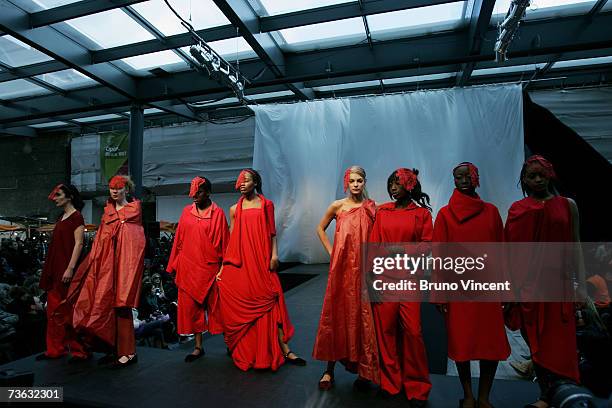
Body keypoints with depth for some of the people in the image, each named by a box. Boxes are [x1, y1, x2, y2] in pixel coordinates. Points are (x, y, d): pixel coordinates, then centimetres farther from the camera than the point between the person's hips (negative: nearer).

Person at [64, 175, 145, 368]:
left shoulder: (135, 209, -2)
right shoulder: (108, 211, 16)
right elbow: (100, 241, 16)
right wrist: (95, 261, 9)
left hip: (124, 264, -6)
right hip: (106, 264, 6)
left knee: (121, 305, -6)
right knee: (106, 304, 5)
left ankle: (128, 352, 2)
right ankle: (114, 348, 17)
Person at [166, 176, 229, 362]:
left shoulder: (218, 213, -5)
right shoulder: (187, 211, 6)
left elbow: (224, 243, -4)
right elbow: (179, 239, 10)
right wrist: (175, 266, 9)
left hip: (209, 268, -4)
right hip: (188, 268, 4)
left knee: (215, 306, 6)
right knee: (191, 306, 9)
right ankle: (198, 347, 23)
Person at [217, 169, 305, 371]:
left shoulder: (266, 204, 7)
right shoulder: (235, 209, 11)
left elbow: (272, 232, 5)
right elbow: (231, 239, 11)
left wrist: (274, 254, -8)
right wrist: (223, 265, 8)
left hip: (261, 262, -1)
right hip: (239, 263, 2)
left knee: (269, 301, -2)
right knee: (240, 303, 5)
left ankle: (285, 350, 6)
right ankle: (240, 350, 25)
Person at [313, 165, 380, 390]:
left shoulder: (371, 207, 4)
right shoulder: (337, 206, 1)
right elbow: (320, 229, 13)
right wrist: (331, 252, 5)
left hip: (363, 269, 1)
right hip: (341, 268, 0)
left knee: (362, 316, 5)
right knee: (337, 315, 5)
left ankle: (364, 371, 18)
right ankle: (329, 369, 16)